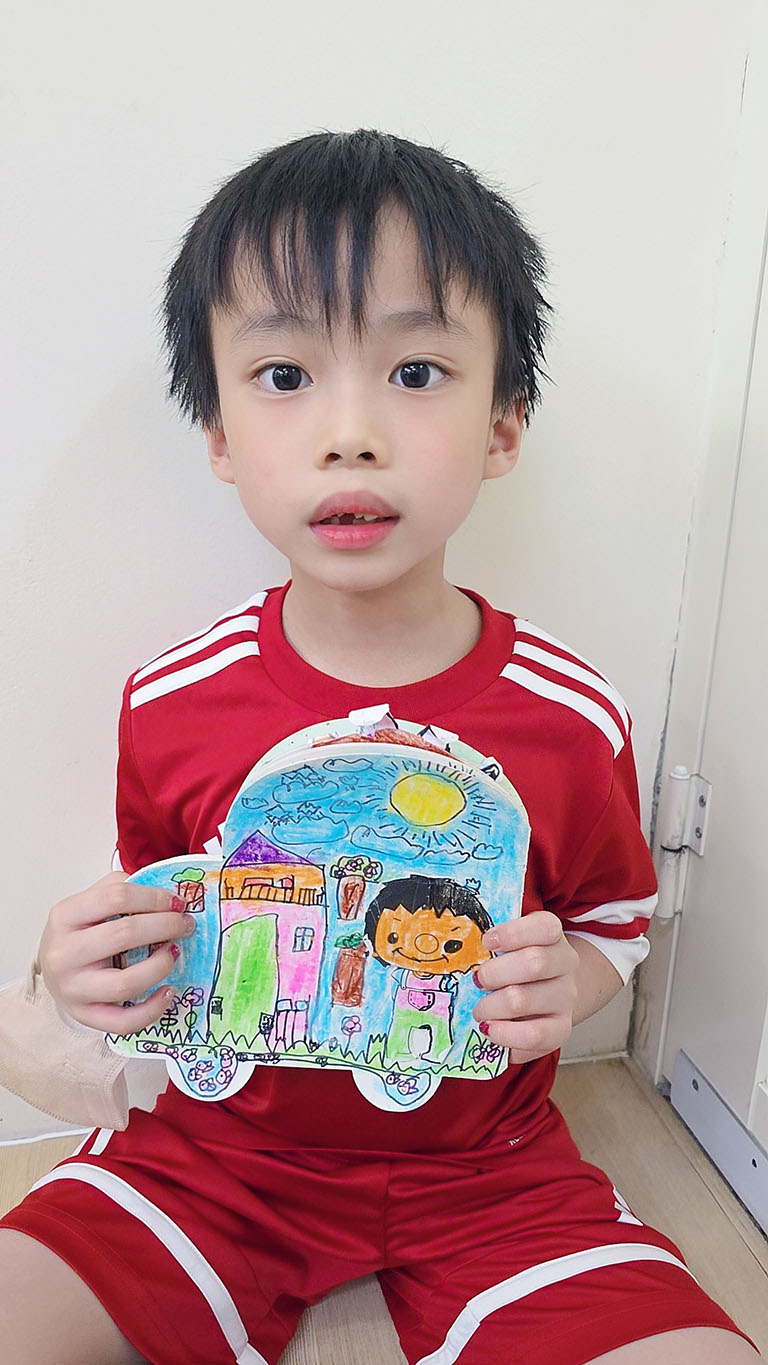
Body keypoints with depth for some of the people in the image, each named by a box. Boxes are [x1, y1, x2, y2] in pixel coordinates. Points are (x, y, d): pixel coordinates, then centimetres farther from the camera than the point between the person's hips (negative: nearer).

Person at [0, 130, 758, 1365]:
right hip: (225, 1146, 1)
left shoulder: (572, 718, -14)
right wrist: (99, 971, -16)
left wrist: (567, 982, -18)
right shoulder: (170, 706, -12)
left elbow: (613, 923, 4)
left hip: (484, 1163, 1)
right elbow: (163, 934, 5)